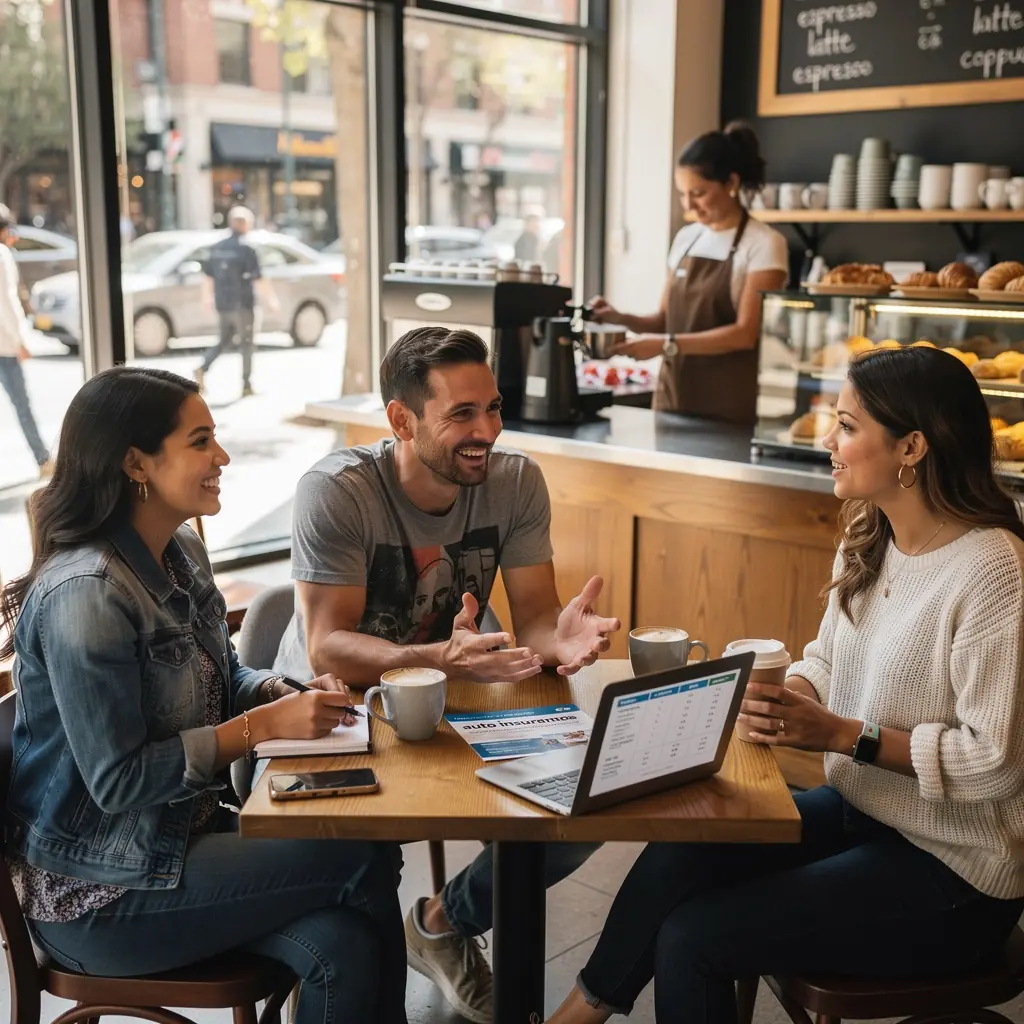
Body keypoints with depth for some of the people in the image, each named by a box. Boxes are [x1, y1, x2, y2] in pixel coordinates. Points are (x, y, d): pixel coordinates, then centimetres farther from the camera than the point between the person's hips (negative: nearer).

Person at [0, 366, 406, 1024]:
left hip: (186, 832, 8)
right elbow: (116, 781, -23)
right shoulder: (86, 593, -24)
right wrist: (266, 725, -22)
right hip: (99, 895, -7)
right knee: (367, 858, -15)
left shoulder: (183, 554, 4)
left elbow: (224, 679, 15)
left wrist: (296, 696, -6)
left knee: (345, 944, -15)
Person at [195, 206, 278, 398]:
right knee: (246, 345, 7)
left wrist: (207, 296, 29)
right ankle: (246, 386, 10)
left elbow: (208, 276, 15)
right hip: (242, 305, -6)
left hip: (222, 305, 6)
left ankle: (202, 369, -5)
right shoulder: (246, 250, -14)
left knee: (224, 342, 17)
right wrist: (271, 300, -7)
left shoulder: (217, 248, 6)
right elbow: (259, 280, -16)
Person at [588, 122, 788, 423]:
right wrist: (622, 319, -4)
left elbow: (746, 334, -15)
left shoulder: (764, 244, -8)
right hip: (674, 397, 5)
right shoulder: (686, 238, 10)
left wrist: (666, 345, -21)